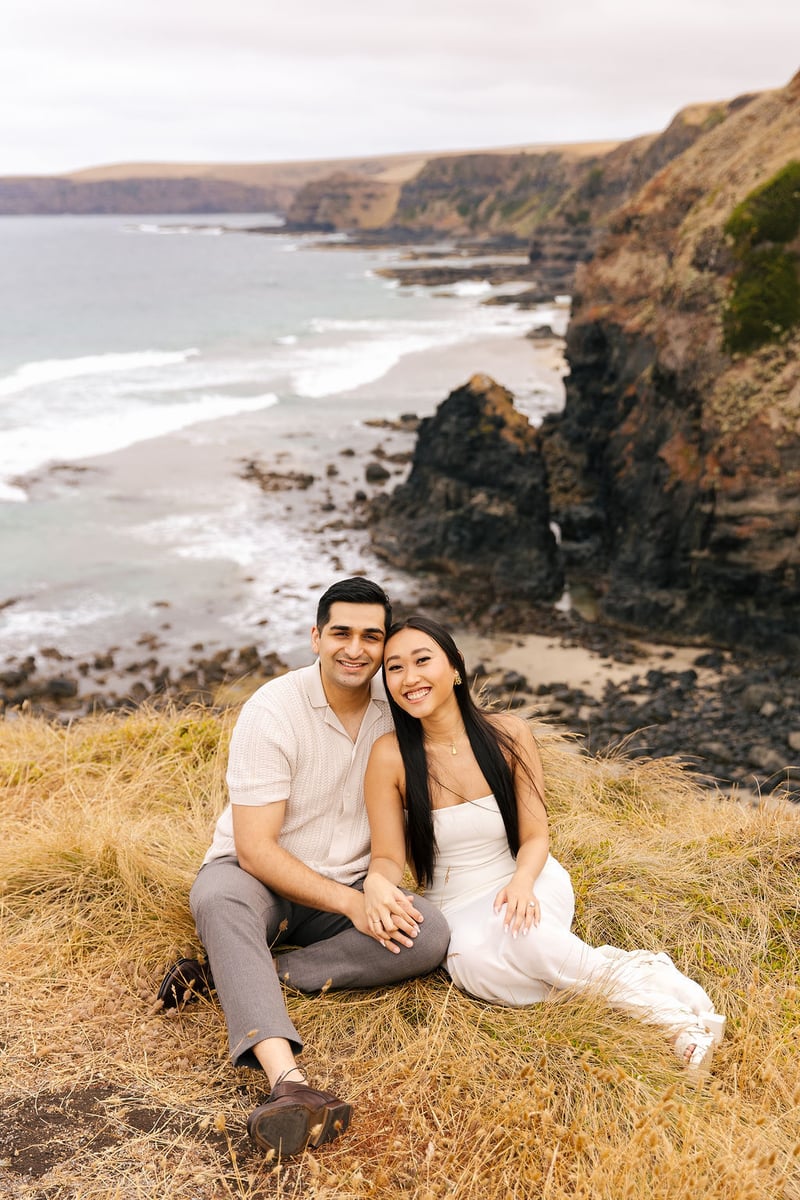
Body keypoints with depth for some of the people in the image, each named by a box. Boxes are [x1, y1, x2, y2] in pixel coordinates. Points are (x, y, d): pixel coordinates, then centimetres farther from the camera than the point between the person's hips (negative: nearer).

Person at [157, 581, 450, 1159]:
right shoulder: (270, 712, -18)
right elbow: (254, 849, -20)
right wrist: (348, 903, -26)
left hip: (352, 888, 4)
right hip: (261, 880, -4)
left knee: (430, 934, -25)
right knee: (218, 894, -38)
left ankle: (225, 975, -24)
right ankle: (288, 1081, -53)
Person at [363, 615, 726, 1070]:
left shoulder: (509, 734, -8)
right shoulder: (391, 756, -12)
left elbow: (534, 837, -3)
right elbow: (389, 857, -7)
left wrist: (521, 883, -25)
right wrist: (377, 882, -32)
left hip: (528, 883, 0)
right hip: (457, 909, 0)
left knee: (515, 934, -35)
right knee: (474, 963, -33)